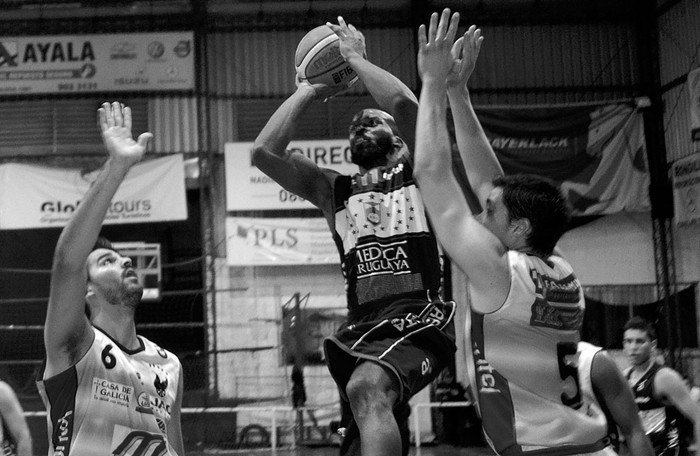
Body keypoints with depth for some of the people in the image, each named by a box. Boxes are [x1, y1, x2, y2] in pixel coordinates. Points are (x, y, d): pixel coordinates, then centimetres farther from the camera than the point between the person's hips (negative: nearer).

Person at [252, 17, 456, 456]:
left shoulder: (415, 172, 12)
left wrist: (356, 57, 6)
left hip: (419, 319, -5)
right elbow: (264, 151, 10)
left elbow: (405, 102, -8)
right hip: (360, 328, 5)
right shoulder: (333, 188, 22)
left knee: (366, 388, -34)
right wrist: (308, 92, 17)